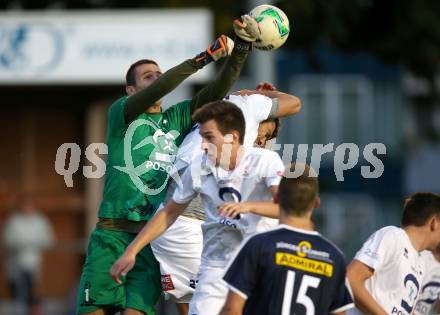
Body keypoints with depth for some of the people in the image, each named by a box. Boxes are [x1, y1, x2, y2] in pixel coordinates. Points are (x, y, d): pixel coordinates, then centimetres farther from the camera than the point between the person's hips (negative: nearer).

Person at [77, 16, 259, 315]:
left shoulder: (178, 119, 16)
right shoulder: (121, 113, 5)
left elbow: (218, 90, 7)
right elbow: (157, 91, -12)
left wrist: (241, 48, -8)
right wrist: (203, 57, -17)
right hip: (113, 232, -2)